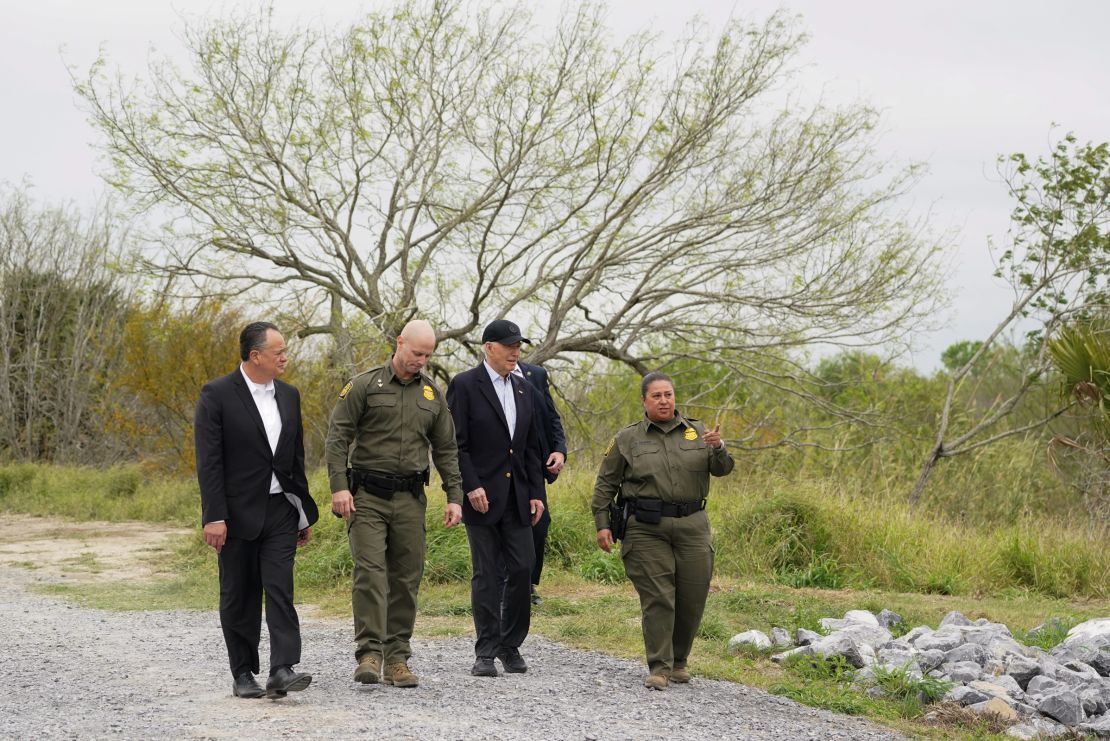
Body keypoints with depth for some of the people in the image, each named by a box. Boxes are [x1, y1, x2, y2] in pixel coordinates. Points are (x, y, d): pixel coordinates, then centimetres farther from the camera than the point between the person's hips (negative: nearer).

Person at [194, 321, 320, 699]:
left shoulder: (288, 395, 10)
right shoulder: (217, 395, -8)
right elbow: (208, 461, -12)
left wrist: (304, 512, 16)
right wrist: (214, 516, -17)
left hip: (279, 511, 4)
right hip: (238, 513, -4)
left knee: (280, 590, -8)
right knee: (238, 597, 5)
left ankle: (282, 669, -14)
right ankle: (243, 674, 14)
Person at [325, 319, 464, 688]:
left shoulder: (432, 394, 12)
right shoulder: (365, 385, -1)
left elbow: (446, 450, 16)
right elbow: (337, 437, -4)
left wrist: (454, 497, 7)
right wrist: (339, 487, -15)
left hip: (410, 499, 4)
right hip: (367, 495, -4)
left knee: (406, 578, 3)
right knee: (369, 572, -14)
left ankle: (397, 660, 9)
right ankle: (369, 654, -16)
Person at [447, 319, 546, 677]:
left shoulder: (522, 389, 14)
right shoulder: (464, 385, -5)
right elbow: (455, 444, -9)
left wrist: (536, 493, 9)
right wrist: (471, 486, -17)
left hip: (517, 498, 5)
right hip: (482, 496, -5)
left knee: (522, 569, 1)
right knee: (486, 575, -1)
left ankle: (510, 646, 14)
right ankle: (486, 652, 5)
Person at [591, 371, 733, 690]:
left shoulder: (696, 432, 12)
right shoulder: (628, 439, 7)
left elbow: (722, 469, 2)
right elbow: (606, 484, 8)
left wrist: (718, 448, -20)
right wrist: (602, 524, 0)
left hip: (692, 526, 2)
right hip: (647, 529, -2)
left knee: (692, 598, 4)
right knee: (657, 598, -8)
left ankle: (678, 660, 23)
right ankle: (659, 668, -4)